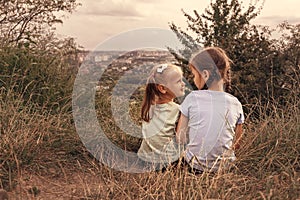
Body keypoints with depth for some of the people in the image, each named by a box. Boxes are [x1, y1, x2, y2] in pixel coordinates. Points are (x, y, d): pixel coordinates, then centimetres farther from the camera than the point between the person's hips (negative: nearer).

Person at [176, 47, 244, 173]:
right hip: (225, 167, 3)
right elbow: (236, 144, 5)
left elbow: (180, 139, -4)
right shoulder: (235, 103, -3)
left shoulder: (192, 98, -10)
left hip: (195, 166, -3)